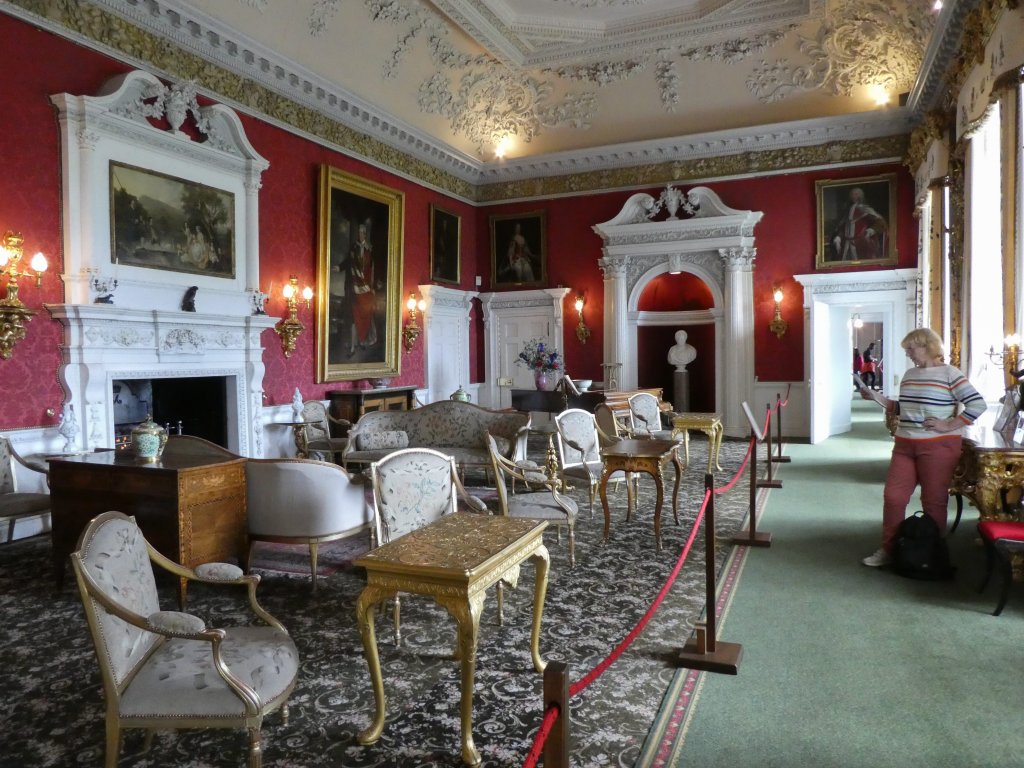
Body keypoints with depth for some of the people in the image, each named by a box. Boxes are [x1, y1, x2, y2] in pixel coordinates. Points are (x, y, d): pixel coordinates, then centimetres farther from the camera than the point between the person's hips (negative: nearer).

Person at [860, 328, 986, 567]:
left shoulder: (949, 374, -6)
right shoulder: (909, 374, 13)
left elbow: (978, 405, -11)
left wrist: (949, 425, -15)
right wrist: (878, 398, 8)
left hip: (938, 446, -6)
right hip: (904, 445, 6)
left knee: (934, 502, 3)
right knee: (893, 496, 2)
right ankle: (888, 550, 13)